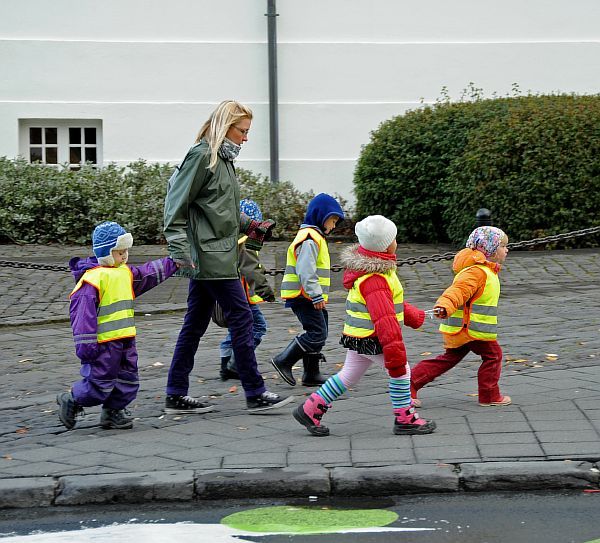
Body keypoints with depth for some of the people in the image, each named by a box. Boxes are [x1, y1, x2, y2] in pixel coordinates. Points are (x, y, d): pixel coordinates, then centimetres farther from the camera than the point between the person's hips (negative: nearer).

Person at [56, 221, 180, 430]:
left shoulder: (126, 272, 11)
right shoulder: (93, 278, -16)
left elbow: (149, 274, 27)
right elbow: (83, 312, -19)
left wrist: (173, 263, 24)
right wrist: (85, 344, -21)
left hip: (125, 339, 8)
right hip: (103, 342, -8)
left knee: (128, 380, 11)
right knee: (99, 382, -2)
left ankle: (113, 412, 24)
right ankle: (70, 401, 19)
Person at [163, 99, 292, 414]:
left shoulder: (223, 159, 17)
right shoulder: (201, 156, -12)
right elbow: (176, 205, -15)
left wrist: (251, 226, 16)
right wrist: (180, 251, -20)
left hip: (209, 257, 10)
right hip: (211, 254, -10)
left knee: (196, 323, 10)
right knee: (241, 317, -5)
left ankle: (176, 396, 14)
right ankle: (255, 394, 1)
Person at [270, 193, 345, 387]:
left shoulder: (315, 237, 20)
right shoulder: (309, 239, -15)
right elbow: (306, 270, -24)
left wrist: (318, 296, 26)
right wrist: (316, 295, -26)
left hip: (308, 298, 11)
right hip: (304, 297, -11)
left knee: (317, 334, 14)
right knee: (317, 333, -13)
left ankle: (311, 373, 19)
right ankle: (284, 361, -8)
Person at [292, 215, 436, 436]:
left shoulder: (372, 267, 10)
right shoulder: (375, 279, -25)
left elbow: (390, 302, 25)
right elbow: (384, 317, -30)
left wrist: (412, 315, 31)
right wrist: (394, 349, -32)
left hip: (358, 336, 11)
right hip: (371, 339, -11)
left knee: (349, 376, 18)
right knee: (400, 369, -1)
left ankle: (310, 409, 21)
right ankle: (405, 420, 7)